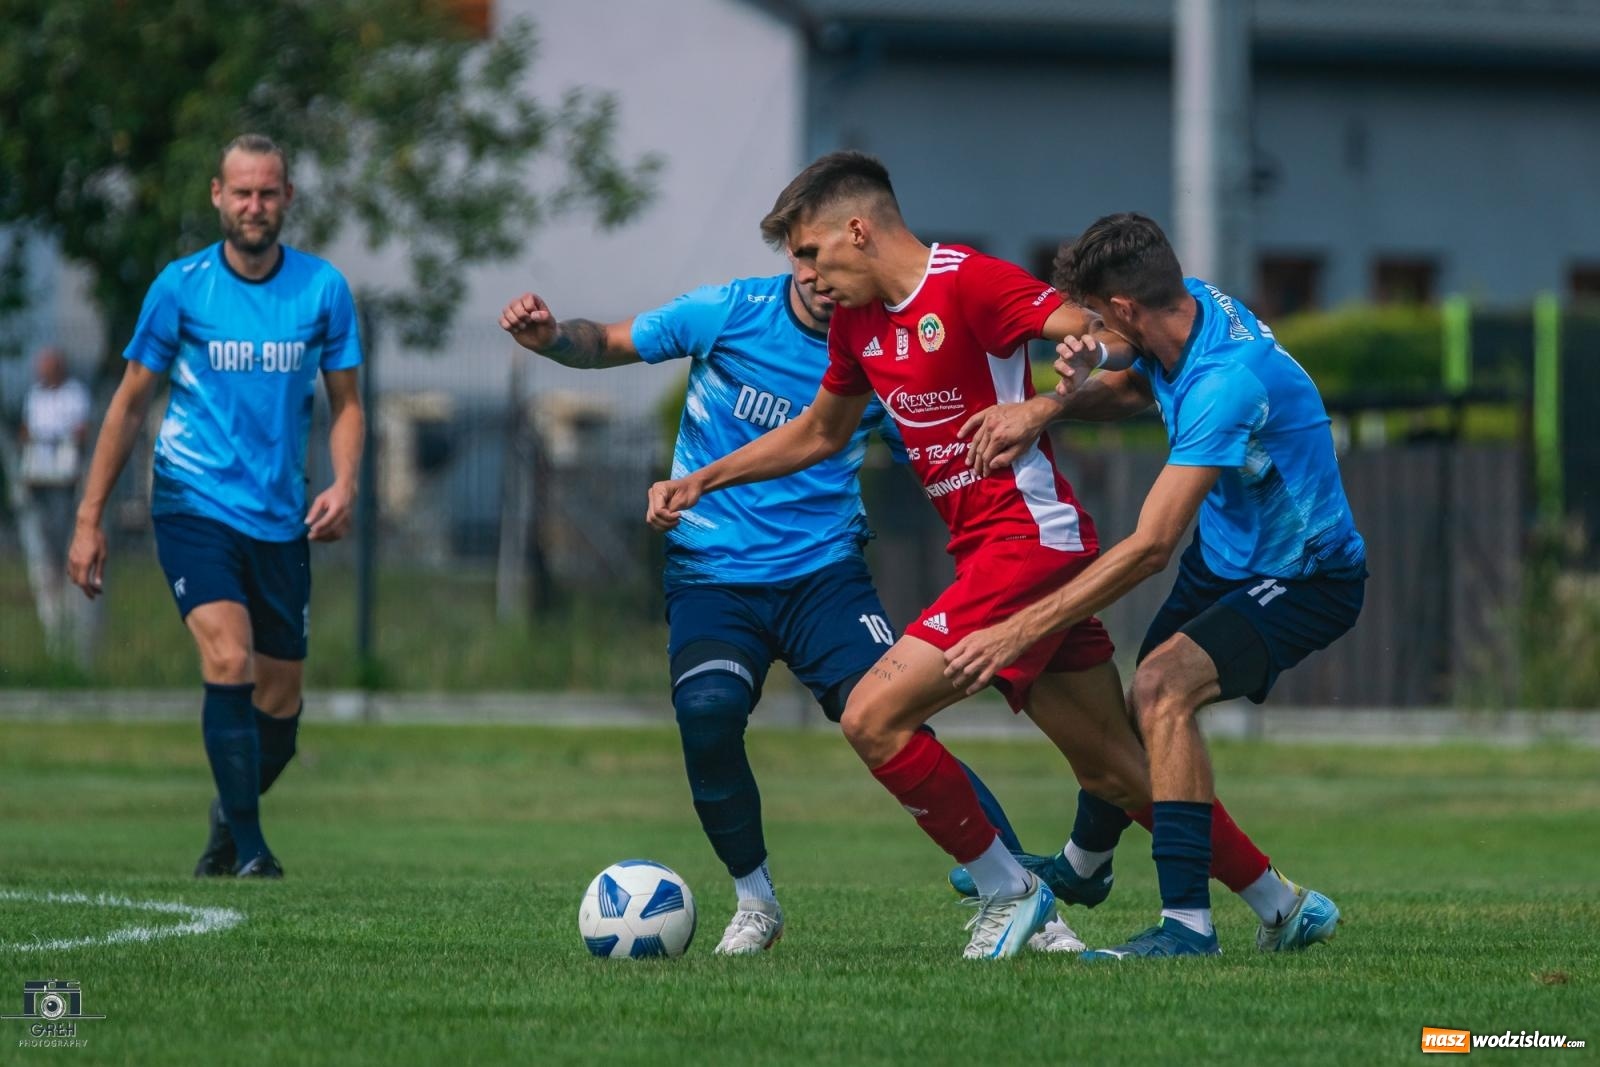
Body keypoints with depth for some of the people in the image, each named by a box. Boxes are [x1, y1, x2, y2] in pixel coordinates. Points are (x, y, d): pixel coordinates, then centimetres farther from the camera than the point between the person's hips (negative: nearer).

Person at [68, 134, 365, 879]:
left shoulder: (323, 289, 1)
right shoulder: (180, 286, -3)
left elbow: (345, 403, 9)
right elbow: (131, 403, 4)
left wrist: (343, 486, -10)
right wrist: (90, 518, 2)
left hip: (281, 518, 3)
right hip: (194, 504, -3)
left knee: (279, 704, 6)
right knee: (228, 661, -23)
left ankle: (229, 817, 34)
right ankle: (248, 848, -18)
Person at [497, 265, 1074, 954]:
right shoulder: (731, 313, -3)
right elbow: (606, 344, 7)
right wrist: (551, 337, -15)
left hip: (826, 574, 0)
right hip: (711, 578, 0)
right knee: (708, 706, -28)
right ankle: (754, 902, -6)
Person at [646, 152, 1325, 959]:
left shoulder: (967, 283, -13)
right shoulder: (857, 320, 13)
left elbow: (1099, 333, -19)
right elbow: (819, 432, 29)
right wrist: (702, 481, 23)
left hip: (1028, 542, -9)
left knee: (873, 718, -14)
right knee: (1116, 772, 12)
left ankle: (1006, 891, -2)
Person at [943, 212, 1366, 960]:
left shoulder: (1227, 381, -35)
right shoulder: (1194, 306, -8)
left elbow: (1151, 547, -37)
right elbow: (1131, 388, 14)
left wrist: (1020, 631, -36)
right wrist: (1068, 398, -12)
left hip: (1304, 579, -10)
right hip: (1225, 555, 10)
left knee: (1163, 687, -29)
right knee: (1135, 725, 13)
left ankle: (1188, 921, -30)